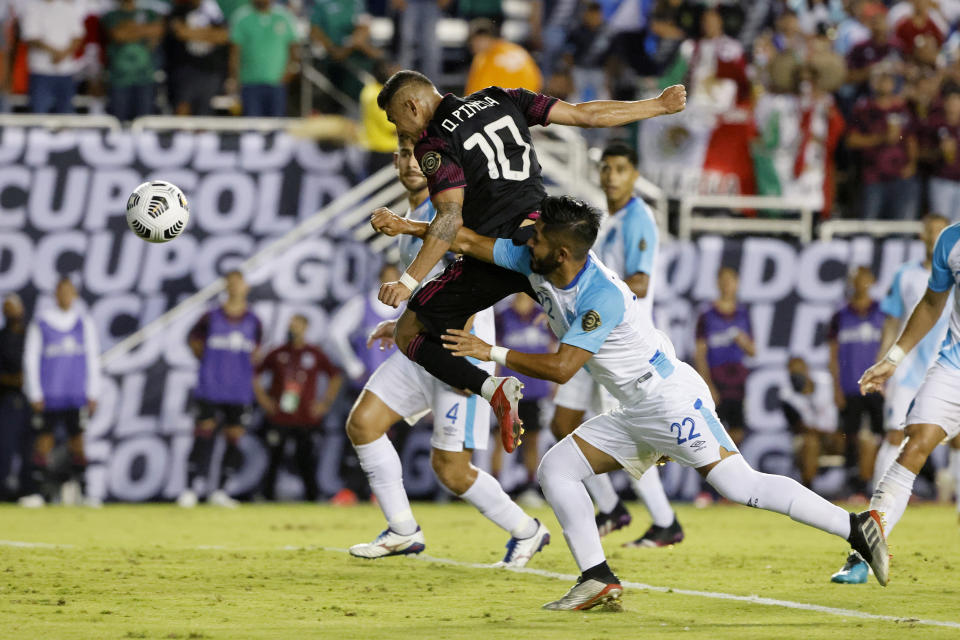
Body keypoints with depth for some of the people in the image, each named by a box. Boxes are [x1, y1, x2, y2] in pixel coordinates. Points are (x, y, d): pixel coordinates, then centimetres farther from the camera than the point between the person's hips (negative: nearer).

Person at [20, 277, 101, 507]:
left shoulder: (85, 322, 9)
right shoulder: (40, 323, 1)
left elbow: (93, 359, 12)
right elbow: (30, 359, 2)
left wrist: (93, 394, 7)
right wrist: (35, 395, -3)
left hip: (77, 397, 2)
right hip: (48, 397, -2)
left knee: (78, 443, -2)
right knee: (43, 443, -6)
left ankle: (78, 489, 5)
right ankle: (37, 491, -5)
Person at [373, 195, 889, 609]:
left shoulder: (601, 297, -25)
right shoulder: (535, 262, 0)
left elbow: (560, 368, -25)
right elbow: (471, 241, 10)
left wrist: (492, 353, -18)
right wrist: (407, 227, 11)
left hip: (671, 400, -9)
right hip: (635, 414, 9)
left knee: (740, 486, -18)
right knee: (555, 469, 2)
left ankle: (855, 528, -17)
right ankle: (598, 580, 0)